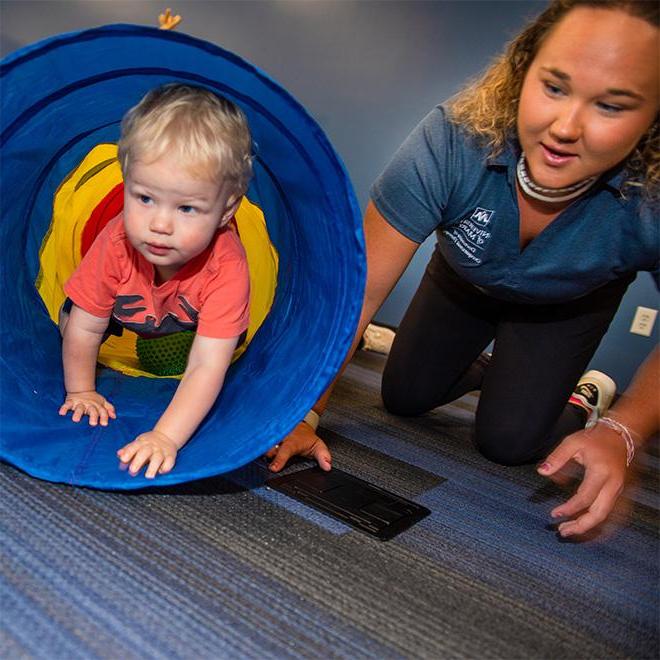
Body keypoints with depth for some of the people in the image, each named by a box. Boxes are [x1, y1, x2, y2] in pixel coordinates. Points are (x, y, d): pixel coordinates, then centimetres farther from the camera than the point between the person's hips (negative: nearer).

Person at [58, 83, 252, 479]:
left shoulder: (227, 268, -45)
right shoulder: (116, 244, -38)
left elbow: (207, 365, -45)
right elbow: (85, 328, -24)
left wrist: (166, 436, -51)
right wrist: (81, 391, -14)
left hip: (190, 331, 0)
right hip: (127, 316, 0)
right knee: (70, 322, -7)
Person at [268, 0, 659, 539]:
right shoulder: (452, 141, -40)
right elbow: (361, 290, -37)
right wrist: (305, 414, -37)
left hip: (568, 306, -1)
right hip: (466, 282, 2)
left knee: (507, 440, -9)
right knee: (403, 398, 9)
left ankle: (583, 401, 24)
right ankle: (485, 367, 40)